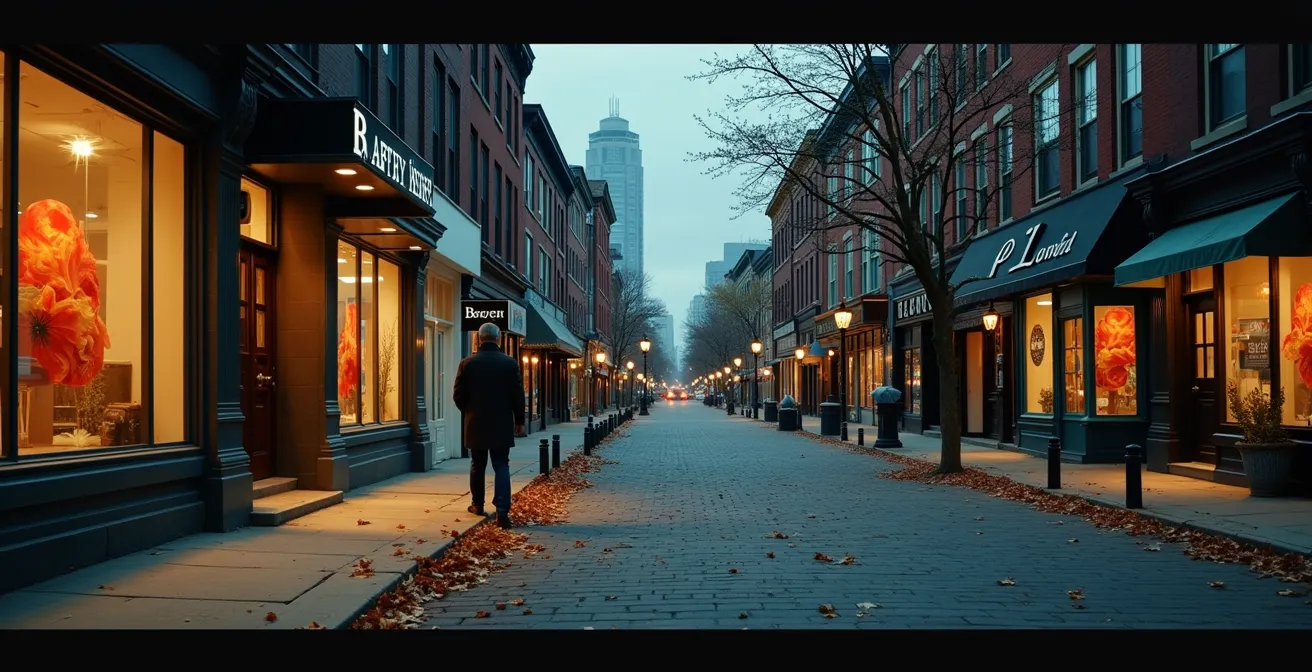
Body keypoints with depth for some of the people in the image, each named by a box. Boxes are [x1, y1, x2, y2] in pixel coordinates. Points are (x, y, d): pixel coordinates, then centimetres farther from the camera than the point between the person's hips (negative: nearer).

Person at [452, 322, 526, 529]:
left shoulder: (467, 363, -4)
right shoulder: (510, 363, -5)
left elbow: (458, 395, -1)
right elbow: (518, 395, -3)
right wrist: (519, 421, 8)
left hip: (475, 424, 1)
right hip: (502, 424, -1)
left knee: (477, 466, 16)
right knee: (501, 466, 0)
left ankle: (477, 504, 29)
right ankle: (502, 511, -11)